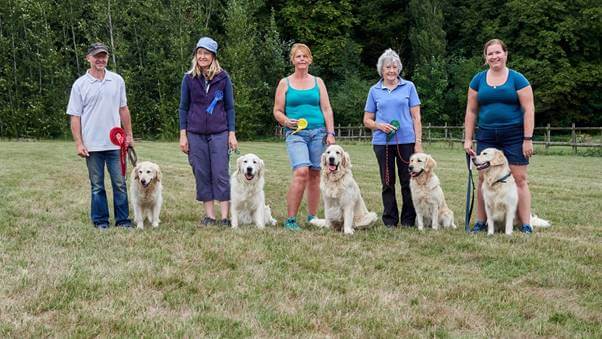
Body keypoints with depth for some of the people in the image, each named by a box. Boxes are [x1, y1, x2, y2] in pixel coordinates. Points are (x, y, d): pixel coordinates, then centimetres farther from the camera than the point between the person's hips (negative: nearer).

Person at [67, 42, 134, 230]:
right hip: (92, 144, -2)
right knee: (97, 186, 6)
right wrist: (79, 143, -7)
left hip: (115, 143, 2)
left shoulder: (117, 80, 6)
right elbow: (75, 116, -1)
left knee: (120, 184, 4)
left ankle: (123, 219, 13)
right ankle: (100, 221, 16)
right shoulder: (80, 85, 0)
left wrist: (129, 134, 10)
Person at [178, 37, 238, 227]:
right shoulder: (189, 78, 4)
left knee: (221, 174, -4)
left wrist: (232, 134, -1)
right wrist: (183, 135, 1)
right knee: (202, 175, 4)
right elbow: (183, 108, 7)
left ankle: (225, 217, -1)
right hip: (196, 134, 2)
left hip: (219, 133, -2)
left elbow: (230, 107, 4)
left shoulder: (223, 78, 1)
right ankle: (209, 216, 12)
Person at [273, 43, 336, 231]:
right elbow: (277, 111, 8)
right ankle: (291, 219, -14)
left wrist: (330, 133, 1)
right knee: (301, 172, -20)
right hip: (296, 134, -3)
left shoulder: (318, 82, 13)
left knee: (314, 175, 3)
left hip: (318, 132, 3)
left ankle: (312, 217, 15)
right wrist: (286, 121, -13)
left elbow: (327, 109, 10)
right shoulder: (285, 83, 8)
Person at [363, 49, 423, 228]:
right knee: (387, 183, 6)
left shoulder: (408, 87, 6)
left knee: (408, 182, 0)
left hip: (406, 141, -1)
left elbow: (416, 117, 4)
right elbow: (367, 120, 12)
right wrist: (380, 126, -9)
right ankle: (390, 221, 14)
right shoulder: (375, 91, 10)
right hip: (382, 142, 1)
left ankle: (408, 220, 9)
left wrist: (418, 142, -4)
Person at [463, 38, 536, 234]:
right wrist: (468, 139, 5)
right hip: (486, 137, 3)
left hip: (514, 137, -3)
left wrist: (528, 139, -9)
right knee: (484, 179, 4)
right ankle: (480, 222, 13)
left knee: (519, 179, -3)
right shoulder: (478, 80, 9)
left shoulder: (517, 79, 0)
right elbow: (471, 111, 10)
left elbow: (528, 110, -3)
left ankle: (526, 224, 1)